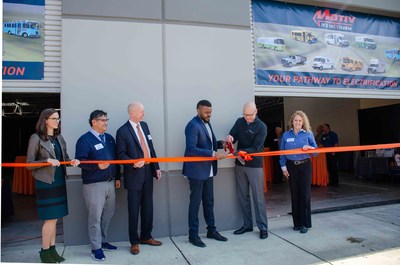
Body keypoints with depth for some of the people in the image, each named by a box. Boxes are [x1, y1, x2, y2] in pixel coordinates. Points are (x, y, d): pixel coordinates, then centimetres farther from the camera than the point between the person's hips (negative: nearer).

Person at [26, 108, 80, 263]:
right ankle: (45, 252, 16)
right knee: (50, 218, -1)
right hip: (45, 183, -6)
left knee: (54, 218, 12)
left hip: (59, 182, 6)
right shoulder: (36, 138, -8)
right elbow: (29, 164, -8)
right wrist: (47, 161, -22)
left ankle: (52, 249, 23)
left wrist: (72, 161, -10)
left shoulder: (59, 137, 9)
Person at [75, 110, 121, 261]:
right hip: (93, 185, -7)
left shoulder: (109, 138, 12)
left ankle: (103, 241, 32)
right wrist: (97, 165, -30)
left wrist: (117, 177, 15)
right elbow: (80, 160, -17)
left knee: (108, 214, 15)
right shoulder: (84, 140, -9)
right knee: (95, 217, 1)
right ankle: (96, 248, 14)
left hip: (109, 183, 7)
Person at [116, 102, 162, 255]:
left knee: (148, 207, 15)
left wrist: (156, 167, 9)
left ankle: (146, 237, 31)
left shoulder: (144, 125, 10)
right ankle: (134, 242, 21)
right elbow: (120, 154, -10)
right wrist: (133, 163, -26)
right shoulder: (123, 131, -9)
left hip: (148, 171, 6)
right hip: (134, 174, -6)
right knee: (134, 210, 5)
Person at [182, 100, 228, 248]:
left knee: (209, 202, 17)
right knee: (195, 202, 3)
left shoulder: (207, 123, 12)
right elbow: (191, 149, -26)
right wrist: (213, 154, -27)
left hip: (208, 170, 8)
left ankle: (211, 230, 30)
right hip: (196, 170, -8)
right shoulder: (193, 125, -17)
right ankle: (193, 234, 16)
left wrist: (220, 143, 0)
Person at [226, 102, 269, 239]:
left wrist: (239, 151, -28)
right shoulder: (239, 122, 4)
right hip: (240, 164, 5)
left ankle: (263, 227, 12)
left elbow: (255, 148, -16)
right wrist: (230, 138, -21)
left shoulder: (261, 127, -10)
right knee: (243, 196, 11)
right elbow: (232, 136, 3)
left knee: (258, 197, 1)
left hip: (255, 165, -5)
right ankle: (247, 224, 24)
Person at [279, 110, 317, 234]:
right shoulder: (286, 135, 5)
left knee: (304, 194, -2)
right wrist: (284, 167, -1)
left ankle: (305, 223, 10)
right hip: (291, 166, 1)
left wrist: (309, 147, -20)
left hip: (305, 166, -1)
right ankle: (296, 222, 19)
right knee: (294, 194, 6)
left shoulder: (308, 134, 2)